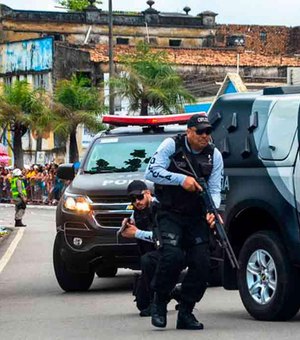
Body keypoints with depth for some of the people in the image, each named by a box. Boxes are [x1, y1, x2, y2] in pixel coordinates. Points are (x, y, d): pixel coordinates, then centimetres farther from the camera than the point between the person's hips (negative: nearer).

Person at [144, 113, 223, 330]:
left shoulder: (214, 155, 4)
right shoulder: (172, 145, -5)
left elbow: (214, 190, 1)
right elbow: (151, 172, -13)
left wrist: (212, 211, -19)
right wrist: (181, 179, -22)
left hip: (197, 217, 4)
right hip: (170, 214, -4)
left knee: (201, 263, -7)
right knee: (173, 255, -25)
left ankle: (186, 313, 6)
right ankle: (159, 301, -3)